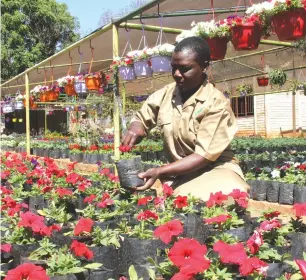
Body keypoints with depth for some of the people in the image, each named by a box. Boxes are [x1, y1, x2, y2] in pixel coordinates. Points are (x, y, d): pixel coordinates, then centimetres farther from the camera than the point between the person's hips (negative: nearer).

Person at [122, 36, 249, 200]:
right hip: (179, 174, 5)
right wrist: (135, 128, -12)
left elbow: (203, 156, -19)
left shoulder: (216, 104, -16)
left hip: (214, 170, -5)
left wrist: (159, 172, -29)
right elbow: (140, 119, 15)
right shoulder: (165, 94, 0)